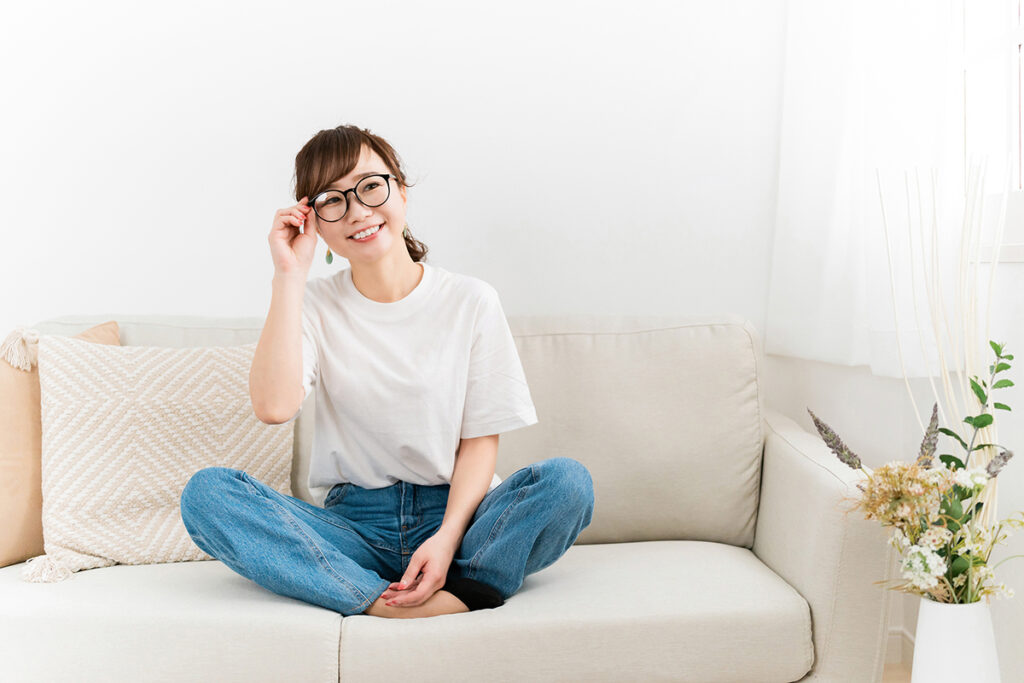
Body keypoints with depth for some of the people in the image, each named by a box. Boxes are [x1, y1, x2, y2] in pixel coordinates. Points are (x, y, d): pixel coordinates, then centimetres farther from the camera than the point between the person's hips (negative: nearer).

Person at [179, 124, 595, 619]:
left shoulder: (470, 301, 1)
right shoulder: (314, 304, 5)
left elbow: (480, 439, -2)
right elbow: (273, 406, -15)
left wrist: (448, 536, -19)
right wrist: (289, 276, -10)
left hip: (455, 512, -1)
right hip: (355, 523, 2)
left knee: (567, 481, -29)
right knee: (205, 492, -24)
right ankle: (395, 605, -33)